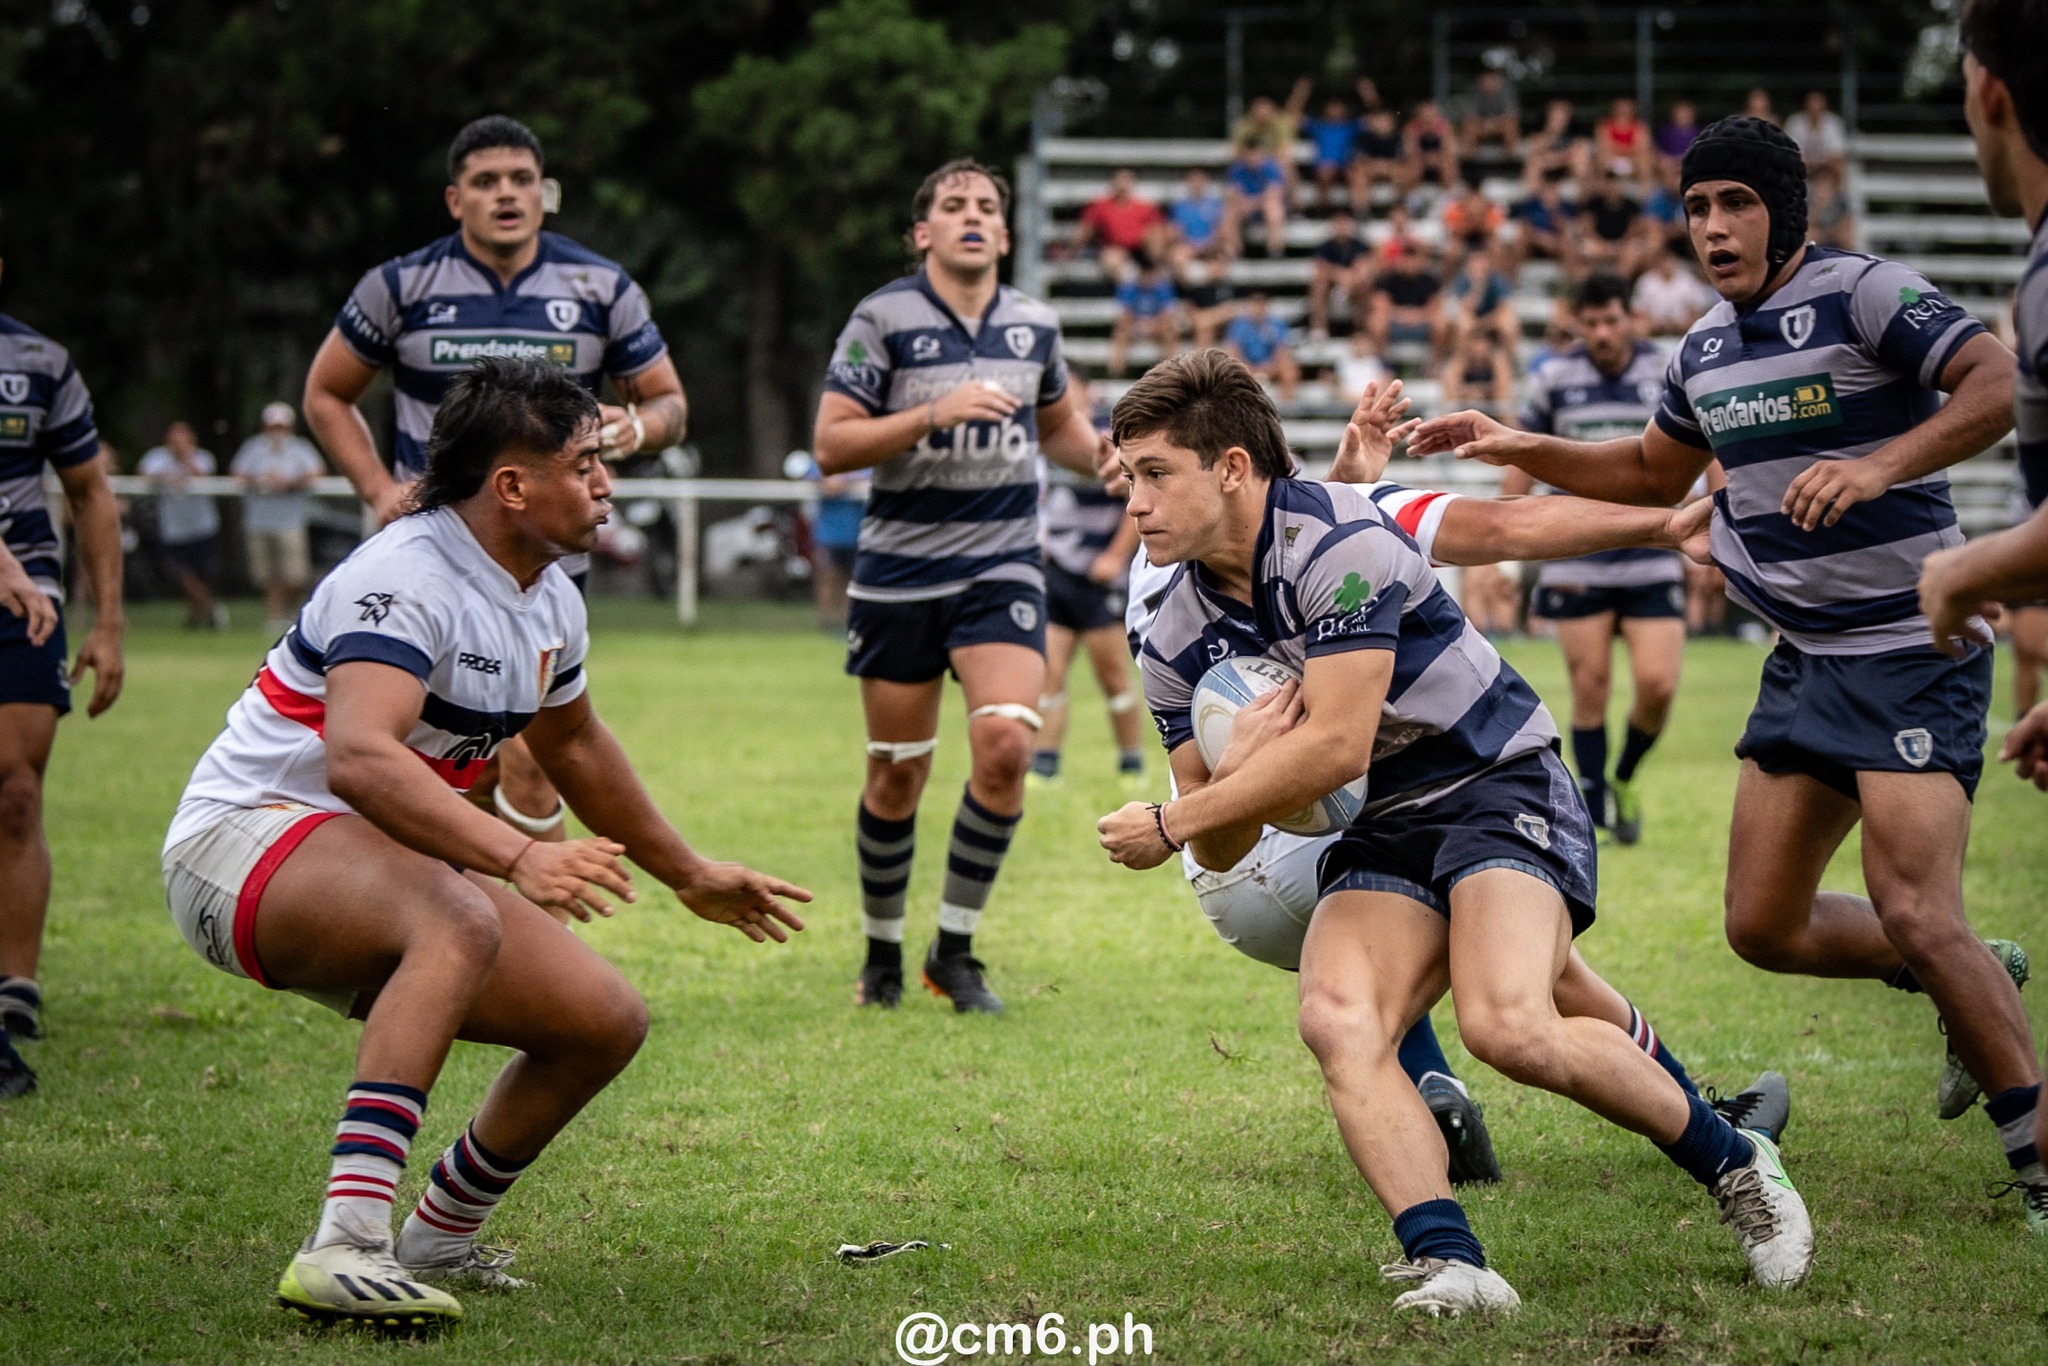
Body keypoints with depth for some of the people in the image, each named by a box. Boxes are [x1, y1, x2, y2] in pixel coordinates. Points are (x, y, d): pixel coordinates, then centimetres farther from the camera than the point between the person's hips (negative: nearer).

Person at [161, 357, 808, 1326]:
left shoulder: (549, 598, 9)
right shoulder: (407, 579, -21)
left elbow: (573, 745, 28)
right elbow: (361, 756, -38)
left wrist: (689, 877, 37)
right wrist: (517, 858, -47)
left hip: (386, 868, 10)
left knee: (606, 1020, 0)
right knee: (461, 920, -39)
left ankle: (434, 1242, 20)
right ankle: (344, 1250, -46)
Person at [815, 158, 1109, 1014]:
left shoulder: (1035, 326, 7)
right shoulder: (883, 319, -5)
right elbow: (830, 445, -11)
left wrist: (1105, 453, 5)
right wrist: (932, 414, -22)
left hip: (1002, 567, 2)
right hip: (899, 575, -2)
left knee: (1006, 745, -17)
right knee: (896, 776, 4)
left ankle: (955, 951, -2)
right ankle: (882, 951, 26)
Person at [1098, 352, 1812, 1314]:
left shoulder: (1336, 541, -17)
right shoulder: (1176, 647, 4)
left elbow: (1336, 746, -23)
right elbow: (1222, 852, 7)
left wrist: (1170, 824, -14)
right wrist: (1234, 772, -18)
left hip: (1501, 787, -6)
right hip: (1381, 837, 6)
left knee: (1507, 1026, -28)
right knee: (1337, 1021, -25)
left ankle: (1733, 1162, -6)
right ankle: (1448, 1262, -32)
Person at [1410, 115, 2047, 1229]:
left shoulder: (1862, 294, -13)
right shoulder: (1707, 346, 11)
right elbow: (1652, 474, 29)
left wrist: (1878, 467, -37)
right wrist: (1520, 450, 18)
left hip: (1915, 652, -8)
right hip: (1806, 661, 8)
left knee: (1915, 916, -18)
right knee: (1763, 925, 5)